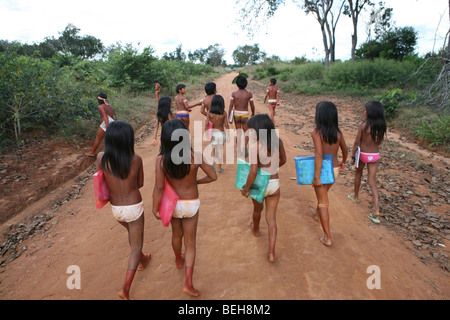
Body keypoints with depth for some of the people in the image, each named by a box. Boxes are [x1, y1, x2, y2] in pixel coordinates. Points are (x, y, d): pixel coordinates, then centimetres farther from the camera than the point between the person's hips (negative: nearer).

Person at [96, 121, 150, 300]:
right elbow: (140, 184, -4)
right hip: (134, 208, -4)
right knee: (137, 246, 12)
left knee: (132, 231, 33)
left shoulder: (101, 158, -14)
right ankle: (125, 288, 7)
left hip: (115, 209, 4)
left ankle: (142, 260, 54)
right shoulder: (136, 160, -19)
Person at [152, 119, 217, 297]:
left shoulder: (161, 160, -20)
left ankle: (178, 260, 55)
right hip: (191, 204, -2)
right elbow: (213, 176, -12)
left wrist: (155, 209, -7)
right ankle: (188, 283, 12)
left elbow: (159, 187, -19)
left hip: (172, 203, 2)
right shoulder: (195, 156, -21)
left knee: (177, 234, 29)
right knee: (190, 243, 13)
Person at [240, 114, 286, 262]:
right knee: (271, 218, 13)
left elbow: (253, 171, -26)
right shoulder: (278, 142, -7)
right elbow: (283, 161, 8)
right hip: (274, 184, 3)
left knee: (257, 209, 28)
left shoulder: (255, 147, -24)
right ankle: (271, 253, 14)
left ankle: (255, 229, 58)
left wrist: (246, 189, -13)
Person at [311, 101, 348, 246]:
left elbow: (319, 155, -27)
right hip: (335, 170, 6)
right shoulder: (338, 132, -2)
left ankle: (327, 238, 11)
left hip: (322, 171, -6)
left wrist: (316, 177, -23)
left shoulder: (317, 132, -20)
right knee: (323, 194, 32)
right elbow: (345, 151, 12)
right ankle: (317, 213, 58)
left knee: (323, 203, 5)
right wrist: (343, 162, 33)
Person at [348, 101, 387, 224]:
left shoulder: (363, 126, -17)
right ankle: (377, 211, -1)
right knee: (372, 182, 6)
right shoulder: (381, 126, -3)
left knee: (358, 174, 24)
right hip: (375, 155, 3)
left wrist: (353, 156, -2)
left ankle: (356, 196, 44)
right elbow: (379, 142, 7)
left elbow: (357, 142, -11)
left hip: (363, 154, -3)